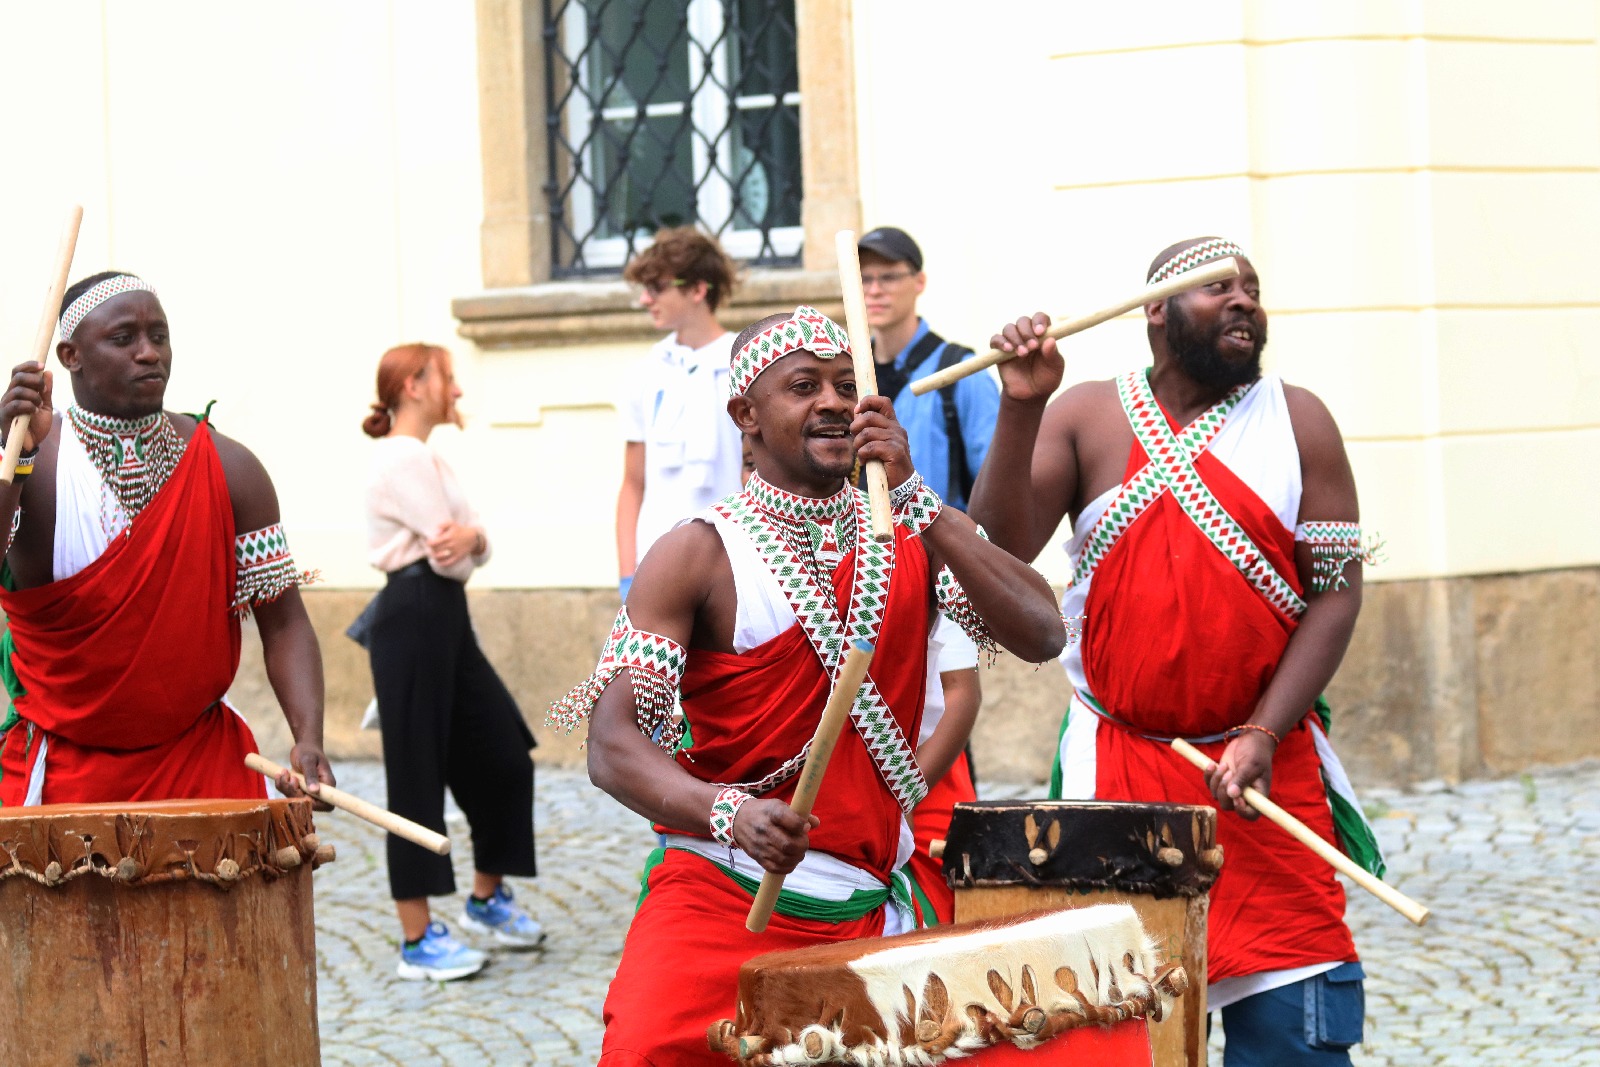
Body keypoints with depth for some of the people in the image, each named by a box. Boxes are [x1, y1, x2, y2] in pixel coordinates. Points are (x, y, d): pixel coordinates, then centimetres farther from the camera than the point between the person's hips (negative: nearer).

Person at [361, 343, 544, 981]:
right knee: (418, 775, -5)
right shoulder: (403, 458, -12)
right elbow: (450, 560, -17)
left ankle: (487, 898, 30)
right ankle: (418, 941, 0)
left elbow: (474, 552, 9)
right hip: (414, 617, -10)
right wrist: (465, 548, 5)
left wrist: (471, 536, -13)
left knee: (503, 756, 12)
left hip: (446, 619, 10)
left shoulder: (426, 460, 19)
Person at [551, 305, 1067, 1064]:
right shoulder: (700, 557, -5)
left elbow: (1041, 636, -10)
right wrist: (730, 815, -32)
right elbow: (612, 745, -13)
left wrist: (911, 496, -17)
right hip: (722, 894, -5)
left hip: (871, 910, 5)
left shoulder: (913, 534, 7)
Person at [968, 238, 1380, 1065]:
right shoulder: (1087, 418, 3)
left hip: (1266, 766, 0)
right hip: (1117, 770, 0)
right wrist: (1020, 408, -18)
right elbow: (999, 553, -7)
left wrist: (1264, 734, -11)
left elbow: (1336, 591, -1)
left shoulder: (1297, 423, 3)